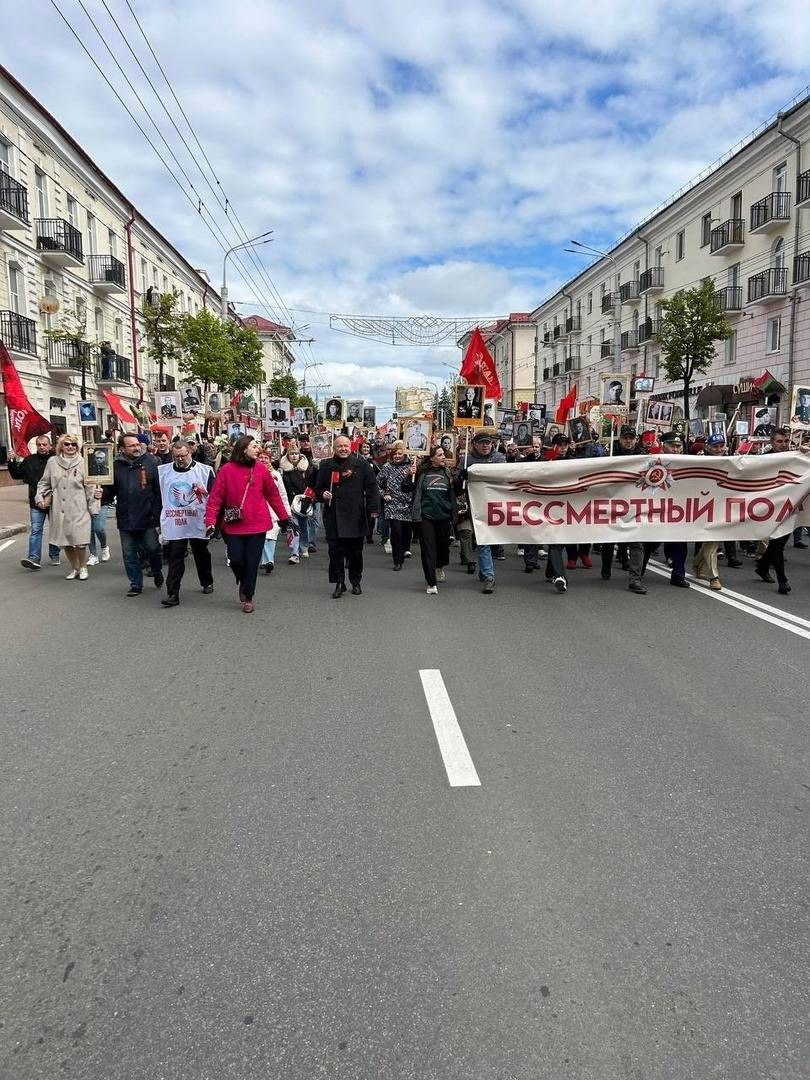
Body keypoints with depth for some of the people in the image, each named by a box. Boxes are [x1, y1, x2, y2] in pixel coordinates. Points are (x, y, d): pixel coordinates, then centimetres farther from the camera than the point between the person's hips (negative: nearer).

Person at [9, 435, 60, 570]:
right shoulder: (29, 460, 5)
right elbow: (16, 475, 12)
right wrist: (12, 462, -2)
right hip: (36, 503, 2)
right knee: (35, 530, -5)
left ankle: (54, 556, 28)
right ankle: (34, 559, -10)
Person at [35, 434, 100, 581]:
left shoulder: (82, 463, -1)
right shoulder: (52, 462, 6)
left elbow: (89, 486, 1)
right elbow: (44, 483, 15)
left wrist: (94, 494, -13)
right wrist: (40, 497, 3)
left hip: (78, 509, -3)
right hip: (59, 510, 3)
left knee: (79, 542, -8)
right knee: (65, 542, 9)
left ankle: (83, 567, 18)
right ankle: (74, 569, 29)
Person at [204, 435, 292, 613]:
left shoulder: (261, 470, 1)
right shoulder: (227, 470, -5)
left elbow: (273, 495, 9)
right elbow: (215, 497, -6)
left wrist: (284, 517, 11)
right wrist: (210, 521, -13)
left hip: (257, 525, 1)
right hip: (234, 526, -1)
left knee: (252, 563, 5)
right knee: (236, 559, -1)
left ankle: (248, 597, 23)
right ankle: (243, 583, 33)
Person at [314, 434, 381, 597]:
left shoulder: (361, 465, 3)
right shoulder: (326, 466, 7)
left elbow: (371, 488, 1)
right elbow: (317, 489, 14)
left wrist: (373, 509, -7)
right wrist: (322, 495, -8)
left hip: (356, 516, 0)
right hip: (333, 516, 0)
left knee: (356, 552, 10)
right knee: (335, 552, -1)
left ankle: (356, 582, 25)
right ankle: (339, 584, 10)